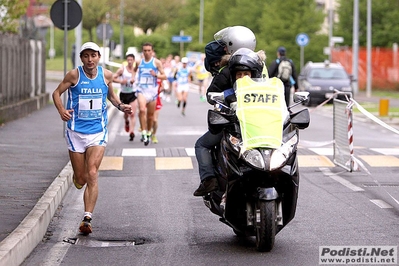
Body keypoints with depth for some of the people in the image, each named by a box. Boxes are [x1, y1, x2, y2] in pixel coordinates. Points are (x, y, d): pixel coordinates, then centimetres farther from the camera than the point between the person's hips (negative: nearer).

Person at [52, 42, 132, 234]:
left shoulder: (106, 75, 1)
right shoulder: (74, 75, -7)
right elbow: (57, 93, 2)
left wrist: (121, 106, 0)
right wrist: (61, 110, -16)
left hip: (98, 133, 0)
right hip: (76, 132, 0)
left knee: (92, 175, -15)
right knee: (80, 180, 5)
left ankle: (87, 219, -15)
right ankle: (77, 176, 44)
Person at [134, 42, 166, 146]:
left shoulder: (157, 62, 0)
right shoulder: (139, 62, 6)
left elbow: (164, 76, -1)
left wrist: (156, 75, -19)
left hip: (152, 90, 0)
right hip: (141, 90, 0)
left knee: (150, 115, 9)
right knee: (142, 110, -24)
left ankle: (148, 133, 30)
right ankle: (143, 132, -21)